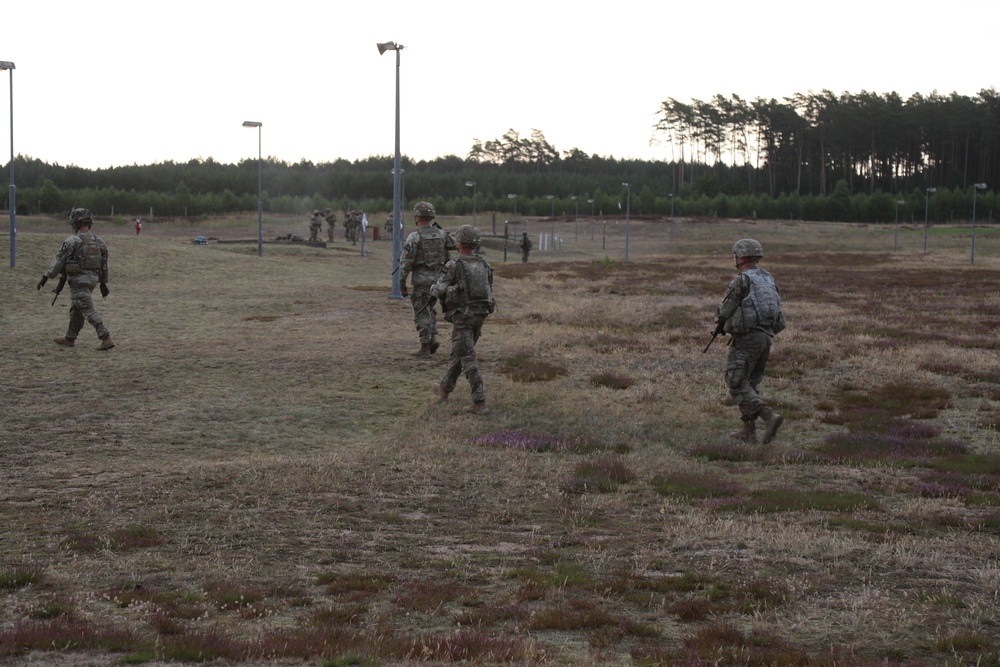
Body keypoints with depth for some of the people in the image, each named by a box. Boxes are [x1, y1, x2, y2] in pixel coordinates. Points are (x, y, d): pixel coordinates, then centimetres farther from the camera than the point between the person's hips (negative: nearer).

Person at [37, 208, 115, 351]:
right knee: (76, 310, 20)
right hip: (92, 280, 8)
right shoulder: (98, 241, 6)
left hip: (78, 281, -7)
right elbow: (103, 264, 12)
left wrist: (45, 277, -8)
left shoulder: (73, 240, -14)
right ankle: (70, 339, 30)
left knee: (89, 311, -9)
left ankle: (106, 339, -17)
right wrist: (103, 284, 21)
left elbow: (59, 260, -13)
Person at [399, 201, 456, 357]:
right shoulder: (441, 234, 4)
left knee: (422, 313, 3)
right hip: (439, 278, 5)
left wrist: (402, 283, -6)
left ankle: (425, 348, 3)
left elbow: (406, 262, -13)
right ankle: (433, 337, 9)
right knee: (429, 308, 24)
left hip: (422, 279, -5)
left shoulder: (414, 237, -12)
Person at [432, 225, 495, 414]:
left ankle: (480, 402, -13)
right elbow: (489, 292, 13)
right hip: (480, 315, 7)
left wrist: (433, 289, 14)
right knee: (459, 352, 23)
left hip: (462, 316, -7)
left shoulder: (454, 266, -14)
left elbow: (440, 291, -11)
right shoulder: (484, 265, 6)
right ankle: (445, 388, 40)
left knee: (468, 359, -6)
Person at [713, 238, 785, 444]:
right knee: (750, 384, 17)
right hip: (766, 337, 8)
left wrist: (719, 325, 15)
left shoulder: (741, 281, -13)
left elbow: (725, 310, -10)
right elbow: (775, 309, 15)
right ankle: (748, 432, 16)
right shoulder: (769, 280, 12)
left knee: (737, 385, -3)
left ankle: (769, 417, -19)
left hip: (746, 339, -8)